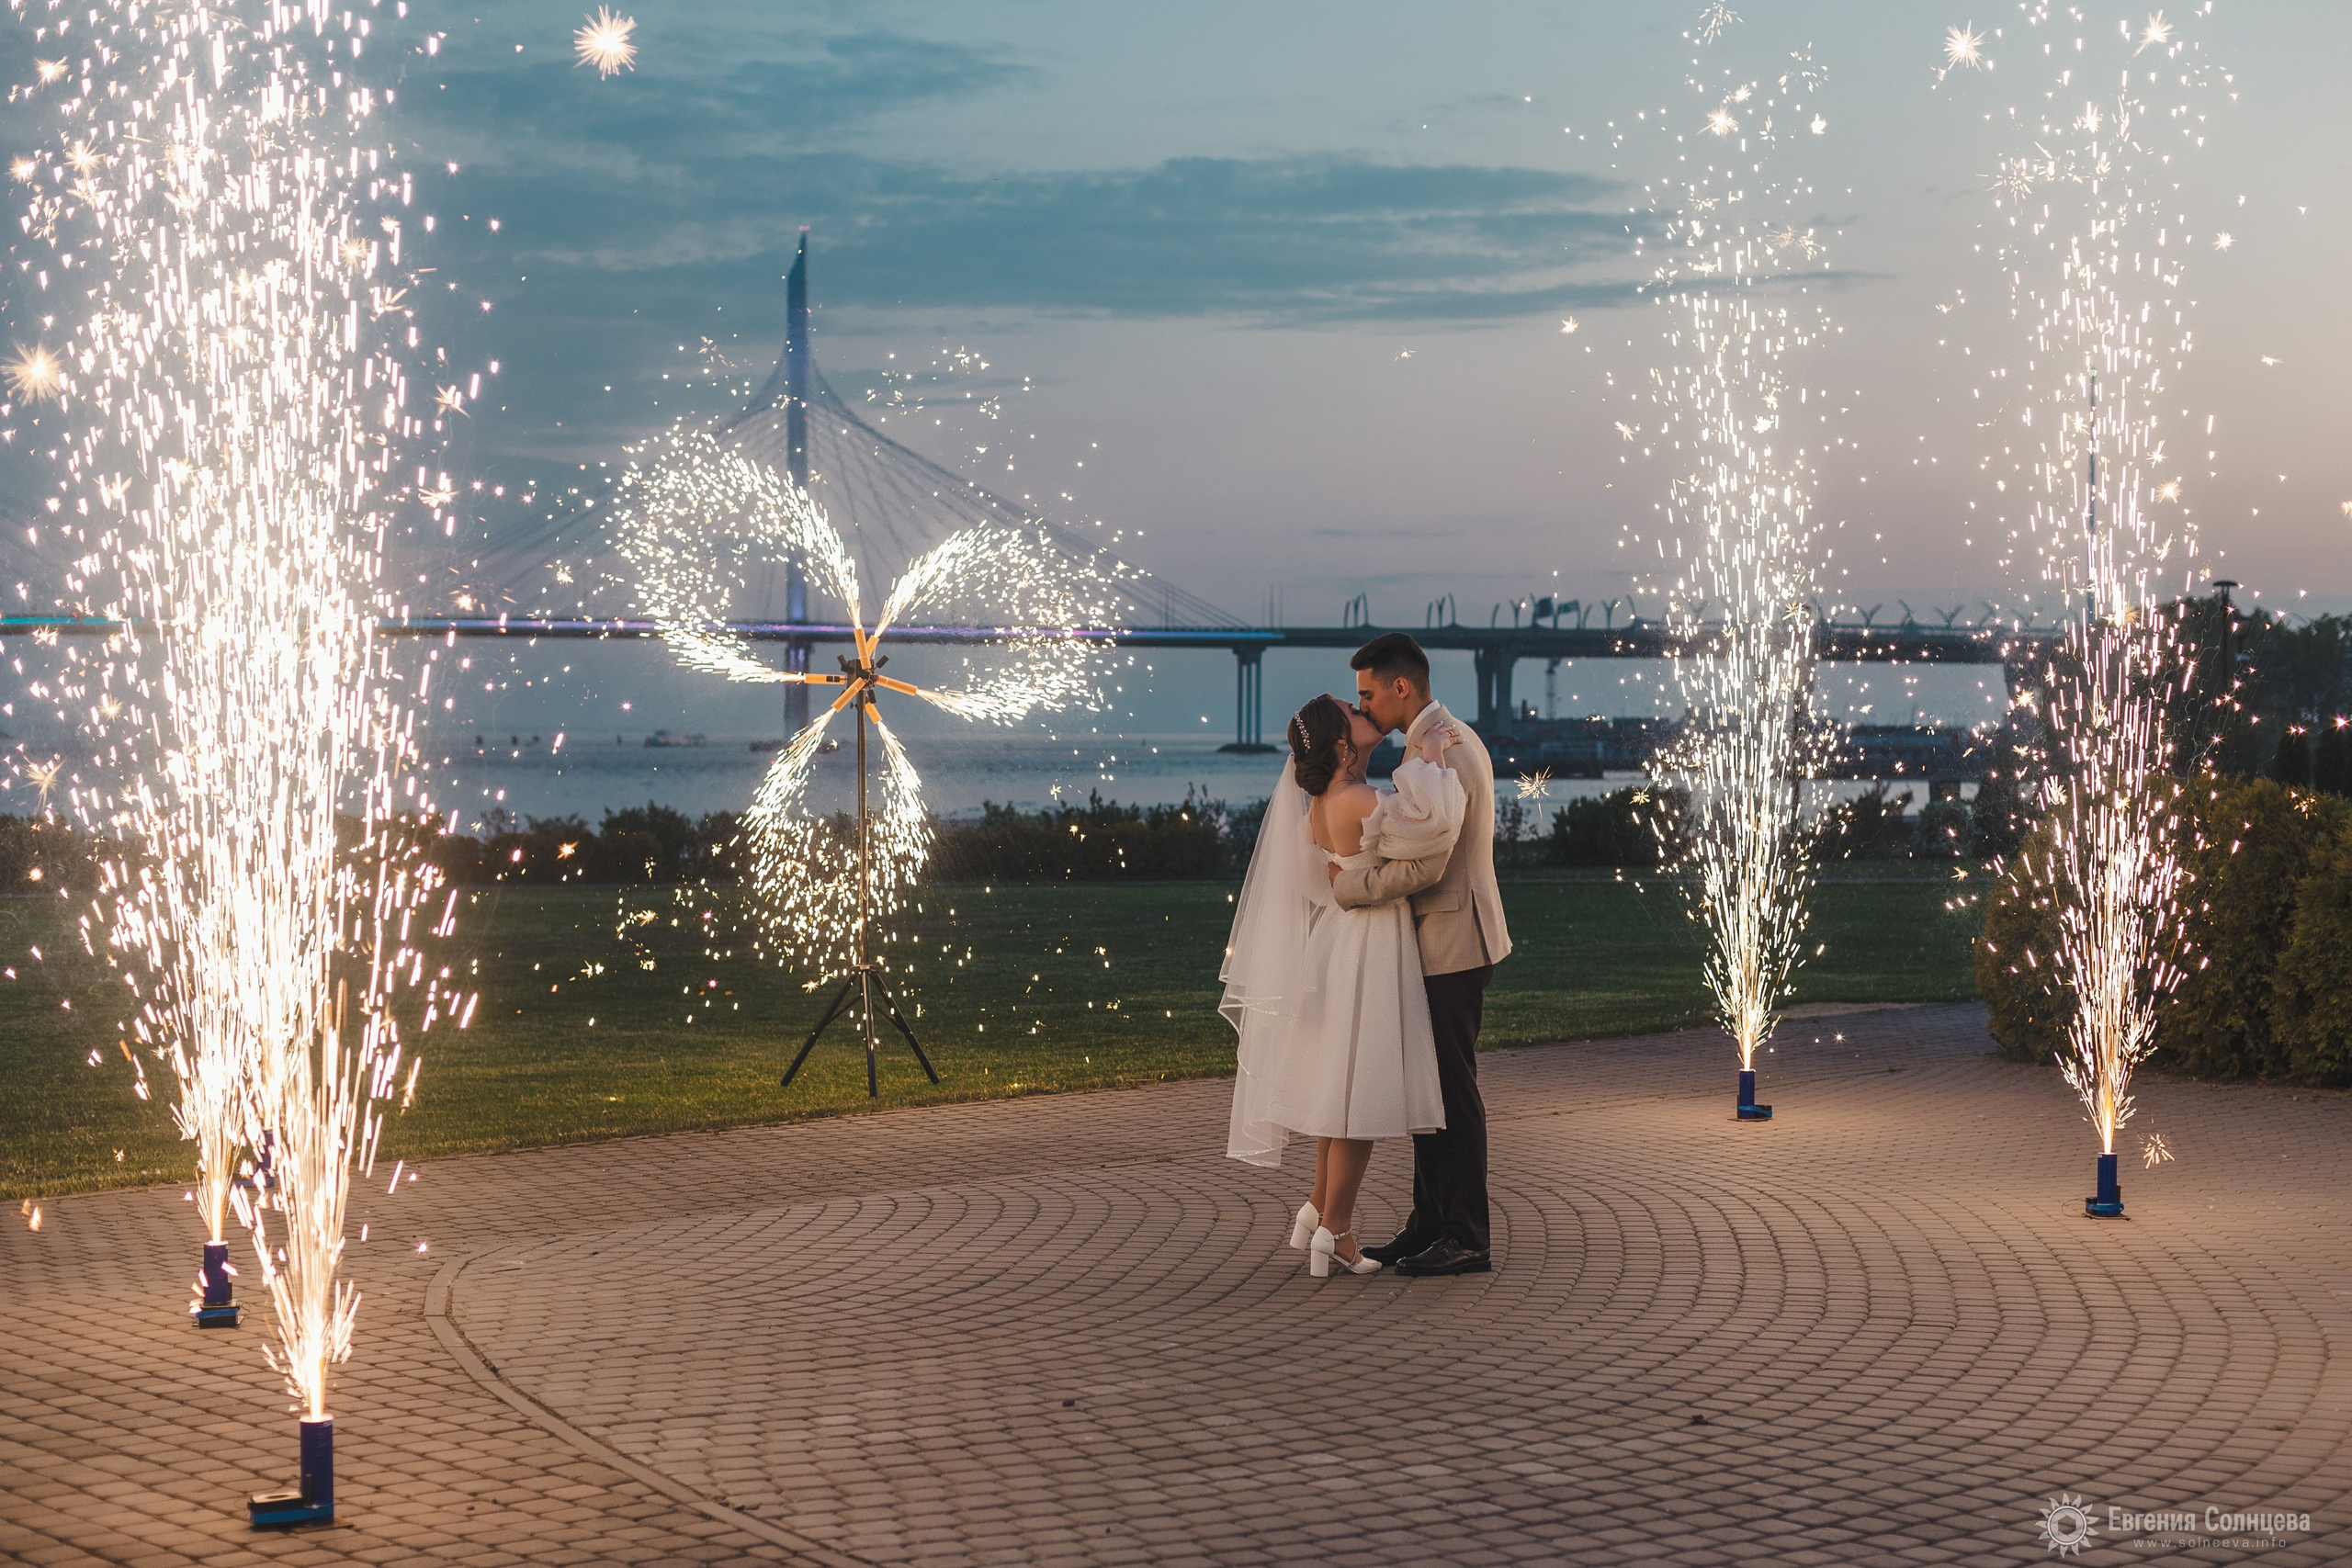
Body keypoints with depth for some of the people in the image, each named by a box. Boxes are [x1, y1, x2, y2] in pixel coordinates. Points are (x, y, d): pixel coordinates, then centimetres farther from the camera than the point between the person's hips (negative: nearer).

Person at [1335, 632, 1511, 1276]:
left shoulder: (1442, 756, -20)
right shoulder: (1450, 740, 14)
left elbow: (1423, 866, -26)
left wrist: (1346, 885, -15)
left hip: (1451, 945, -10)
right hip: (1436, 941, 10)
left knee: (1453, 1091, -5)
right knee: (1427, 1086, 13)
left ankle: (1467, 1240, 1)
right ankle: (1430, 1226, 20)